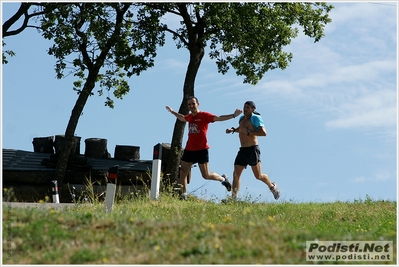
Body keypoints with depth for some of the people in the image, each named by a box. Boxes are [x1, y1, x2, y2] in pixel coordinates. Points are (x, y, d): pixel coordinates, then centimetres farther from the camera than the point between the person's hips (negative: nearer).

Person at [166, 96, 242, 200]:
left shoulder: (204, 115, -7)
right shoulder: (190, 116, 13)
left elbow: (219, 118, -16)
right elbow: (182, 118, 37)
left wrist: (233, 115, -27)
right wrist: (172, 111, 47)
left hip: (201, 150, -7)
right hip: (189, 149, 7)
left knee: (206, 175, -4)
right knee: (182, 173, 2)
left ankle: (223, 179, 23)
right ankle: (183, 195, 9)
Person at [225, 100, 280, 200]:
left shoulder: (255, 118, -8)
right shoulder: (242, 118, 16)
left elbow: (263, 132, -20)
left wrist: (248, 132, -22)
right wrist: (233, 130, 20)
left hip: (253, 150, -7)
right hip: (242, 150, 7)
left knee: (258, 176, -1)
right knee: (236, 175, -2)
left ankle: (272, 186, 27)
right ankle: (233, 199, 0)